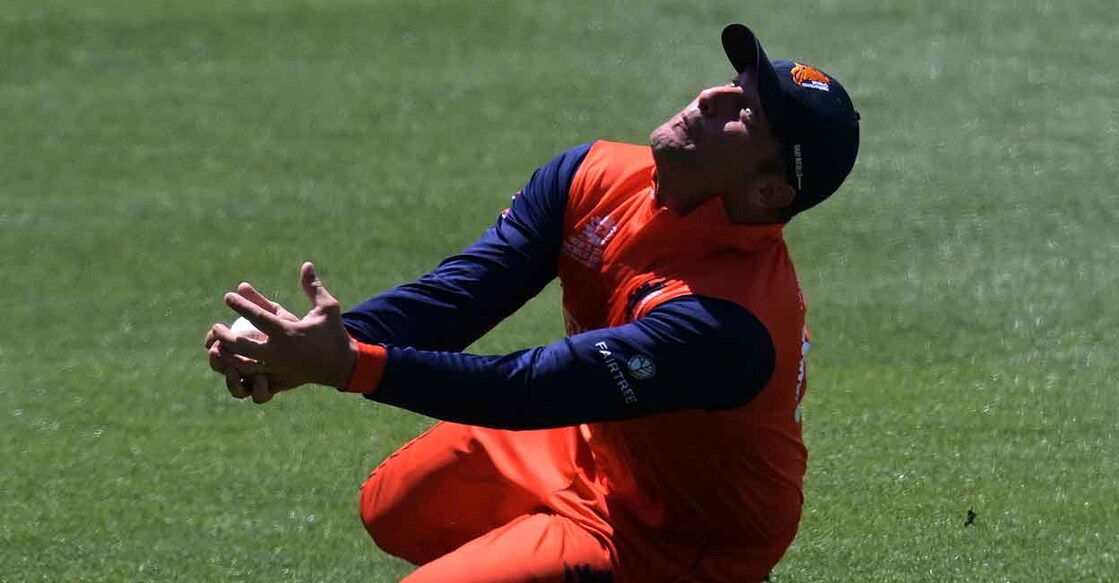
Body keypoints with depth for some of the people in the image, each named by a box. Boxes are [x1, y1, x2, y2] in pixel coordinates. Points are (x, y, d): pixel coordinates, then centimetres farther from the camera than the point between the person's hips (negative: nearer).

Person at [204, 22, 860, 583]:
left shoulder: (729, 319, -38)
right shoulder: (596, 176, -13)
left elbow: (533, 389, -40)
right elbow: (460, 289, -19)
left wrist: (349, 365, -46)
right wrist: (319, 343, -36)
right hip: (594, 452, 8)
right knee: (395, 504, 17)